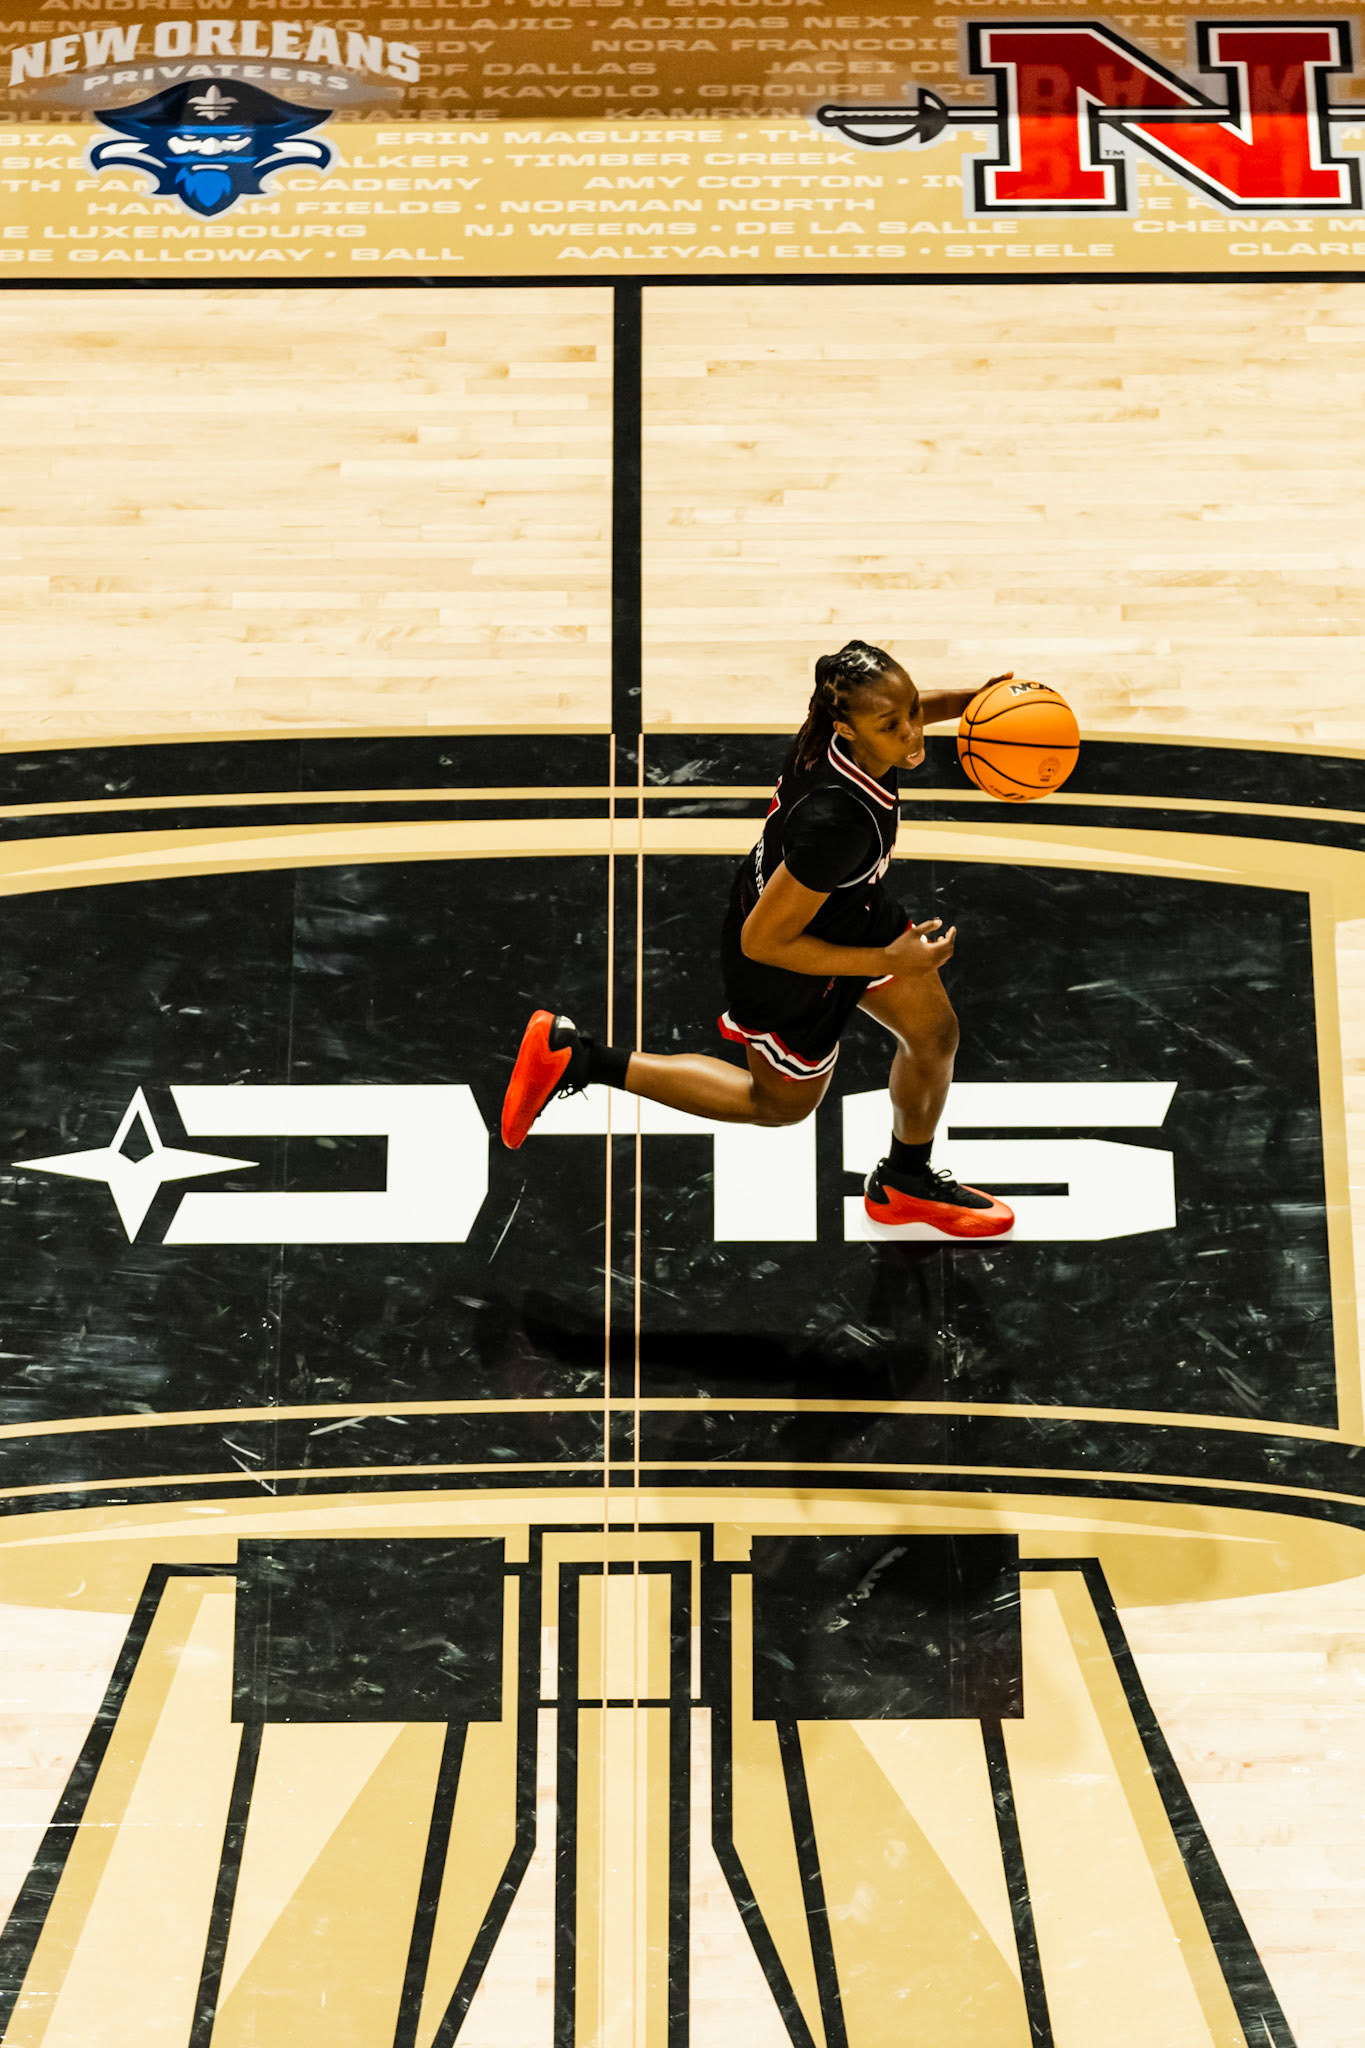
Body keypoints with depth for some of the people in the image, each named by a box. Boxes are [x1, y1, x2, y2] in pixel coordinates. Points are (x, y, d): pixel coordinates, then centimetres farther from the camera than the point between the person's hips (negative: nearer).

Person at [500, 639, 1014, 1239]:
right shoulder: (839, 820, -44)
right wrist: (889, 961, -25)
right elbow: (763, 940, -33)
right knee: (782, 1103, 19)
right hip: (784, 955, -8)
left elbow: (901, 709, 9)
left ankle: (906, 1183, 46)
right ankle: (575, 1058, 19)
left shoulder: (841, 720, -21)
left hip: (850, 902, 8)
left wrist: (968, 700, -10)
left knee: (935, 1033, 19)